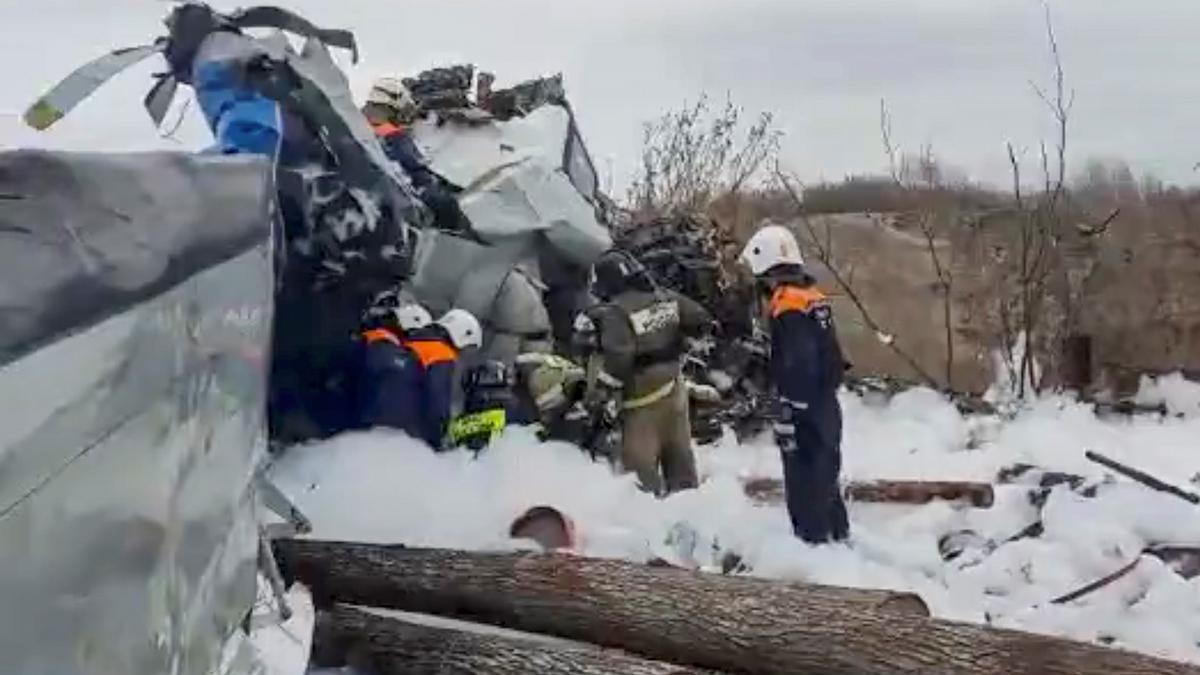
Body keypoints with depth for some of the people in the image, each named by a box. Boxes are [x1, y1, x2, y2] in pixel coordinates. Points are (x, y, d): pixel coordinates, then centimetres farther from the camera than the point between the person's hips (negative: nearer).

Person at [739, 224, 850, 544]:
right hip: (825, 406, 9)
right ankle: (837, 536, 34)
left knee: (804, 485, 1)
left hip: (804, 413, -9)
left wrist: (787, 420, -20)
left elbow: (795, 371, -24)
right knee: (824, 476, 22)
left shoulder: (788, 306, -20)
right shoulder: (813, 297, 8)